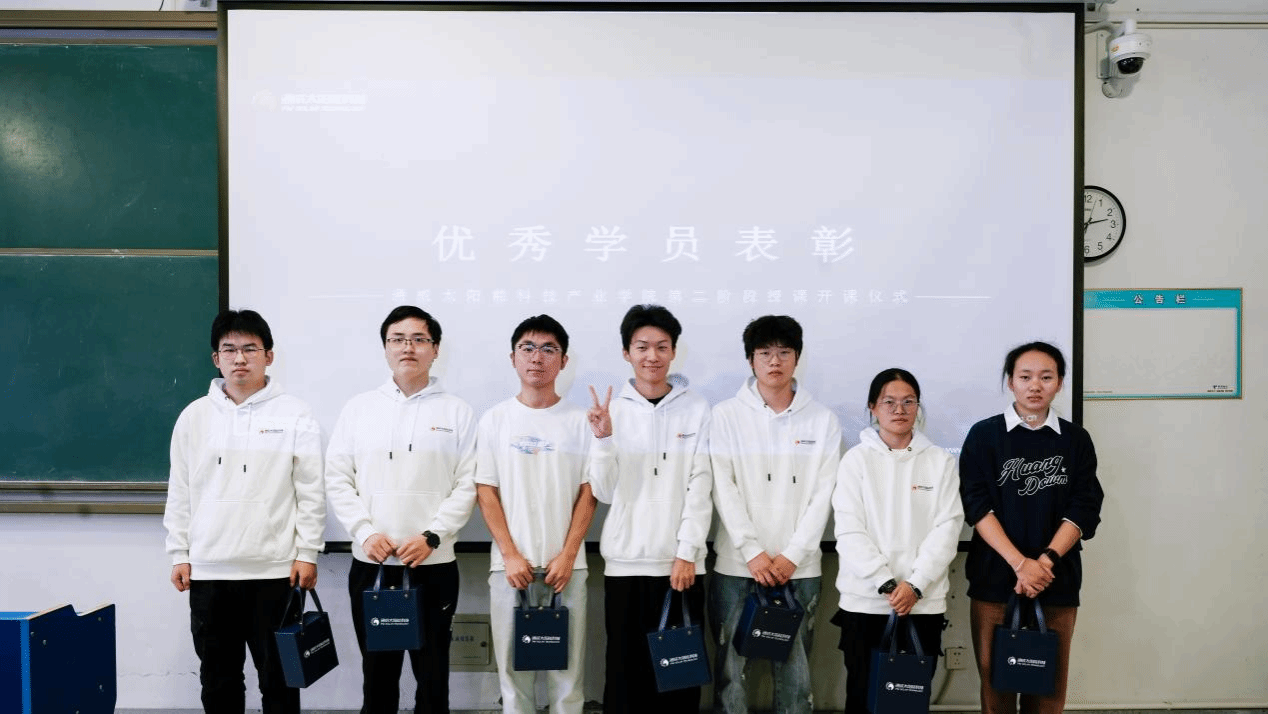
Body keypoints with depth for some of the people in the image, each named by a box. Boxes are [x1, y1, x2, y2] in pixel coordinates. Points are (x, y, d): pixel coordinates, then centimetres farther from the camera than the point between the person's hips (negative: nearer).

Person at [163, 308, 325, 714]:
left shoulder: (294, 415, -2)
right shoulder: (194, 416, 6)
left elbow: (311, 491, -3)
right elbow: (180, 493, 9)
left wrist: (307, 552, -7)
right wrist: (179, 554, 5)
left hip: (275, 570, -3)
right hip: (209, 571, 3)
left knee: (277, 675, 7)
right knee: (218, 676, 14)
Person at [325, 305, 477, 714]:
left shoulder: (457, 412, 2)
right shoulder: (358, 408, 7)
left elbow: (468, 485, -3)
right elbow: (337, 479, 4)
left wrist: (432, 536, -14)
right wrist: (365, 533, -9)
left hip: (434, 565, -1)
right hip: (371, 564, 2)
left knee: (432, 673, 9)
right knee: (377, 671, 13)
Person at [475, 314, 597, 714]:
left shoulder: (580, 420, 2)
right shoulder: (495, 420, 3)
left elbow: (588, 494, 1)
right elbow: (486, 492, 1)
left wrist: (567, 555, -7)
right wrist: (510, 555, -7)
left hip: (566, 564, 0)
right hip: (510, 564, 0)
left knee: (567, 665, 4)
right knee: (513, 664, 7)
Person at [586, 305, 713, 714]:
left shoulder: (697, 409, 2)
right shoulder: (612, 408, 3)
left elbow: (700, 487, -2)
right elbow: (604, 491, -1)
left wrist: (686, 553, -8)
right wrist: (604, 438, -14)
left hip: (681, 562, 0)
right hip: (626, 561, 1)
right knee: (626, 668, 4)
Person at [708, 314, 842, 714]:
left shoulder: (823, 421, 4)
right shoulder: (725, 416, 1)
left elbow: (824, 495, 0)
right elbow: (724, 489, -4)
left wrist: (792, 555, -9)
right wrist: (752, 552, -11)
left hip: (800, 568, 1)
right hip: (736, 565, -1)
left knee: (795, 672, 8)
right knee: (730, 669, 5)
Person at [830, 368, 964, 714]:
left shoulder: (941, 461, 5)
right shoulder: (856, 459, 2)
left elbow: (947, 529, -2)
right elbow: (850, 531, -4)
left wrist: (915, 585, -12)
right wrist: (887, 585, -13)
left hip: (925, 602, 1)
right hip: (865, 601, -1)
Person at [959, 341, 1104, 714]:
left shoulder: (1076, 440, 7)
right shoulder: (984, 435, 1)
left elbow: (1084, 509, 0)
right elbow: (977, 505, -5)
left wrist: (1045, 560, -13)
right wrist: (1020, 563, -15)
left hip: (1057, 584, 1)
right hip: (995, 582, -1)